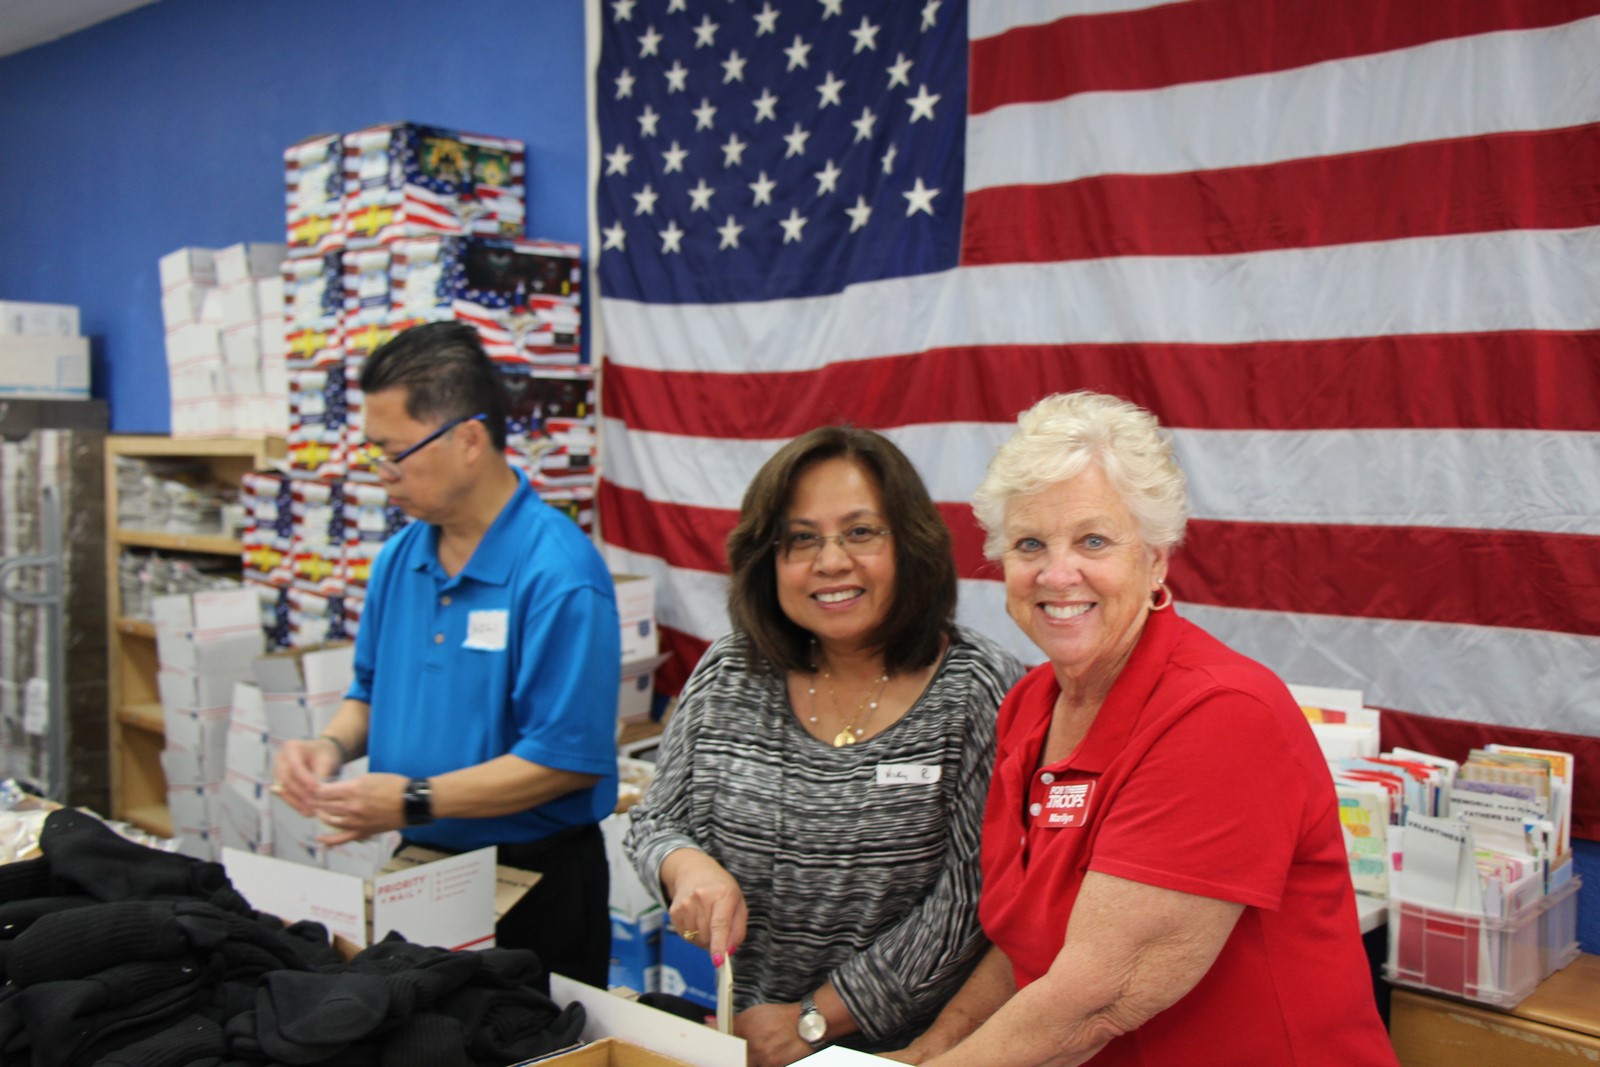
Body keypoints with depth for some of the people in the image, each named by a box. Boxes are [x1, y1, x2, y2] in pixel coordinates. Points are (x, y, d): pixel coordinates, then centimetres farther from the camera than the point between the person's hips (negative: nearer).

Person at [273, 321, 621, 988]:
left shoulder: (559, 574, -21)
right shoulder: (399, 558, 5)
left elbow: (568, 758, -23)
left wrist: (416, 801, -22)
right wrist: (333, 746, -3)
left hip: (533, 879, -7)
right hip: (419, 866, 7)